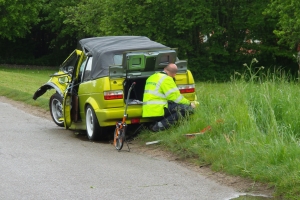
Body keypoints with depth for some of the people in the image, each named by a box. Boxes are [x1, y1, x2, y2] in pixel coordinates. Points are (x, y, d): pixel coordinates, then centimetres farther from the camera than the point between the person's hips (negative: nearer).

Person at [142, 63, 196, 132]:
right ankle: (160, 126, -18)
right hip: (158, 110, -9)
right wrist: (189, 103, 6)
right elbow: (176, 97, -9)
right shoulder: (166, 79, -7)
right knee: (188, 108, -12)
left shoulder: (152, 77, 21)